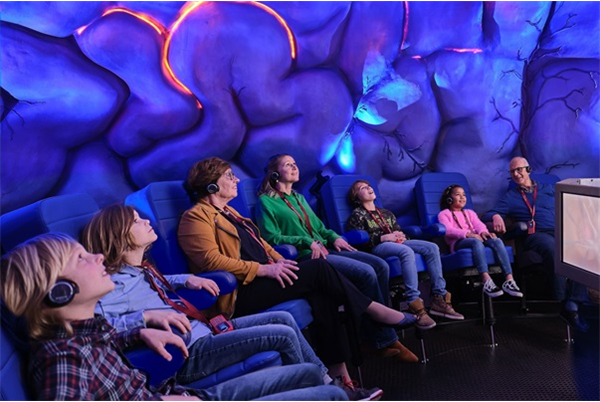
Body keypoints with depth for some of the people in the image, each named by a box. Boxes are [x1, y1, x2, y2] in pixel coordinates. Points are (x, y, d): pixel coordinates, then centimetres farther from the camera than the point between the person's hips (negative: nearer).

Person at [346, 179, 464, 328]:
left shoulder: (386, 213, 29)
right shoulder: (357, 215, 8)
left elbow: (399, 230, 26)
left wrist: (401, 236, 1)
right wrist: (383, 237, -14)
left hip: (396, 243, 7)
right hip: (377, 247, -7)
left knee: (432, 247, -17)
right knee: (407, 251, -38)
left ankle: (439, 298, -21)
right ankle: (415, 304, -44)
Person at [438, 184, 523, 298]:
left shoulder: (469, 212, 32)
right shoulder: (444, 214, 13)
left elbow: (478, 224, 10)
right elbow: (448, 230, -8)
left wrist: (483, 231, -16)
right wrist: (468, 234, -24)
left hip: (475, 238, 5)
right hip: (458, 242, -5)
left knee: (497, 241, -26)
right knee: (476, 242, -39)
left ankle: (509, 280, -38)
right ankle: (487, 281, -54)